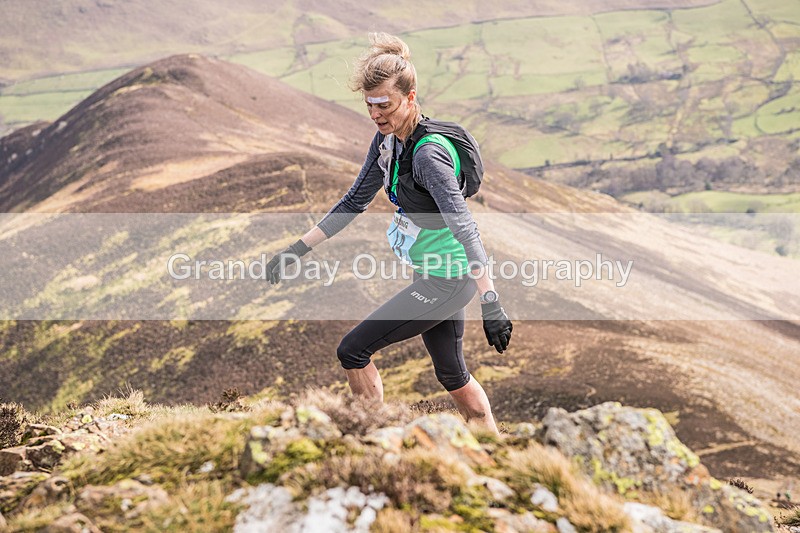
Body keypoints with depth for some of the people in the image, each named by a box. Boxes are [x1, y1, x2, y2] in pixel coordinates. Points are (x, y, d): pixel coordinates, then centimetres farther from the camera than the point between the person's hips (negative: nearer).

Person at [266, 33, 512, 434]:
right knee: (452, 375, 19)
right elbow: (355, 202, 12)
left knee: (353, 351, -7)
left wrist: (491, 304, -38)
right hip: (440, 277, 9)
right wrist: (298, 249, 10)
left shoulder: (429, 154, -25)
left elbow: (465, 228, -32)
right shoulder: (387, 139, 2)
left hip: (446, 282, -9)